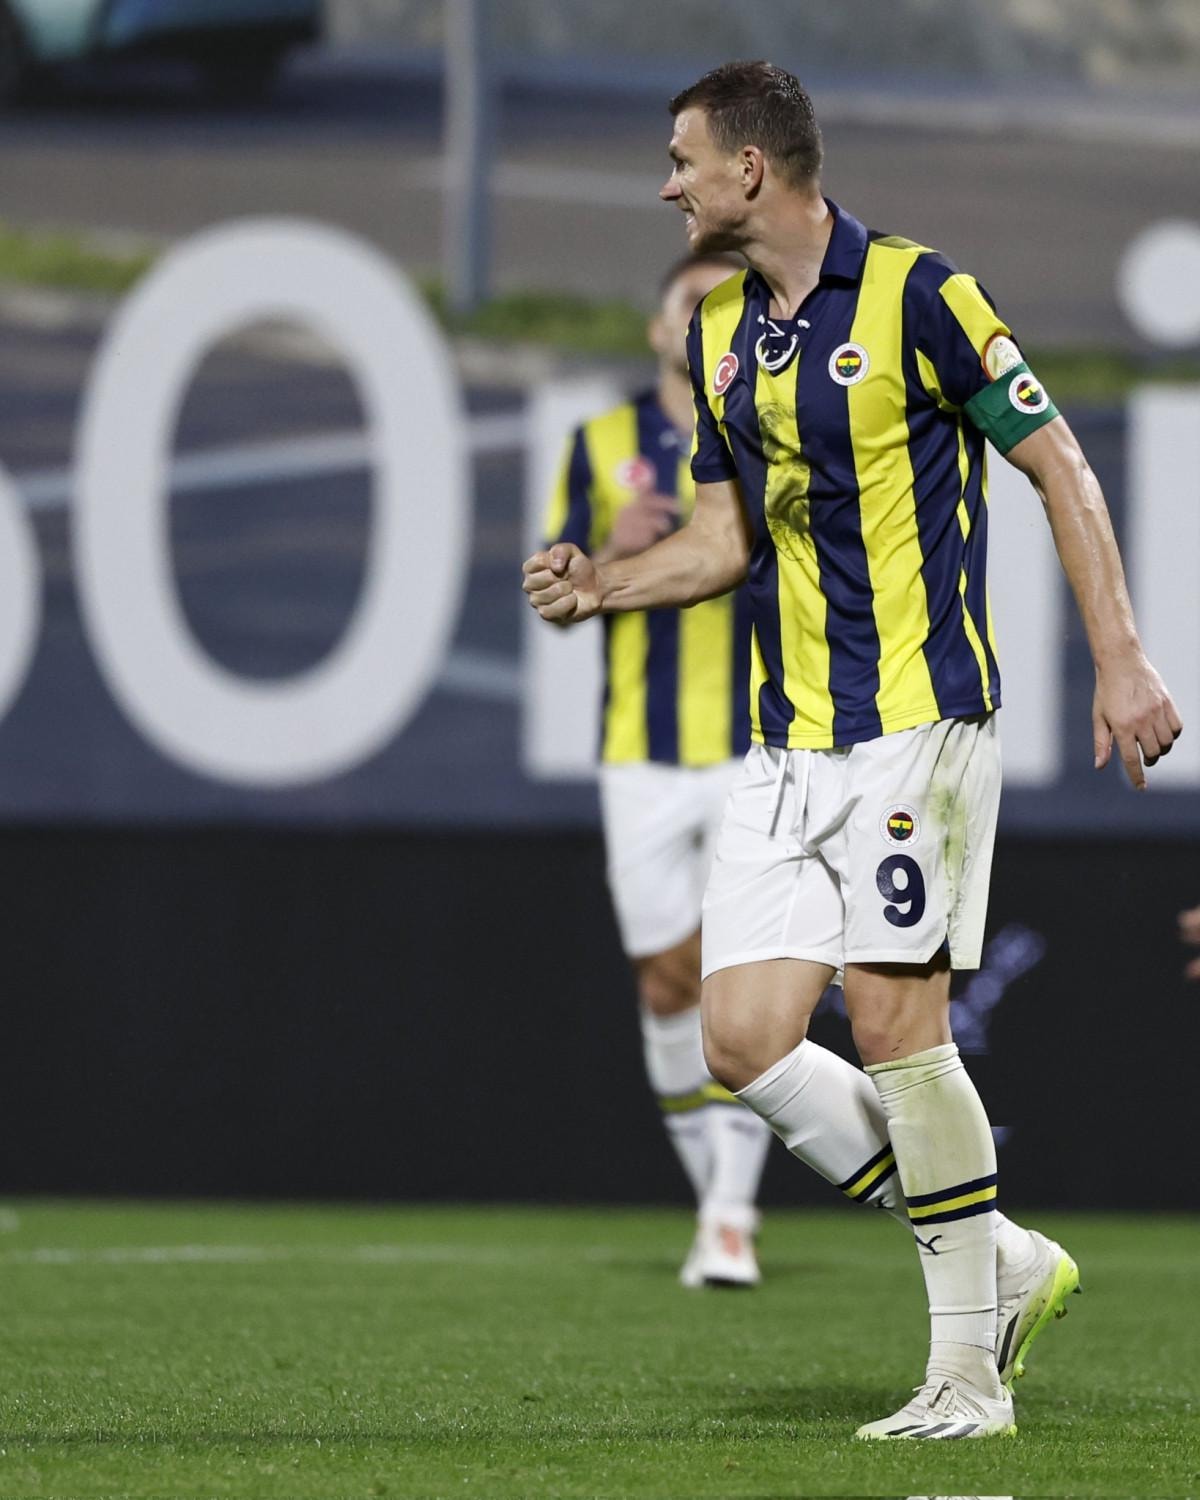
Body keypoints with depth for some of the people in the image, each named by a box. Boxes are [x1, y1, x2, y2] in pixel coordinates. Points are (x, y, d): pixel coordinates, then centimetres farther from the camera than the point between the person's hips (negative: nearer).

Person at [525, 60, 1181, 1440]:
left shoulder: (917, 296, -9)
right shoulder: (718, 333, 13)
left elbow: (1058, 468, -6)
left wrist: (1120, 661, -10)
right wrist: (606, 586, 4)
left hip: (915, 717, -7)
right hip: (785, 743, 7)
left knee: (892, 1020, -12)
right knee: (743, 1041, -3)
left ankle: (972, 1370, -1)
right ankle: (1000, 1263, 12)